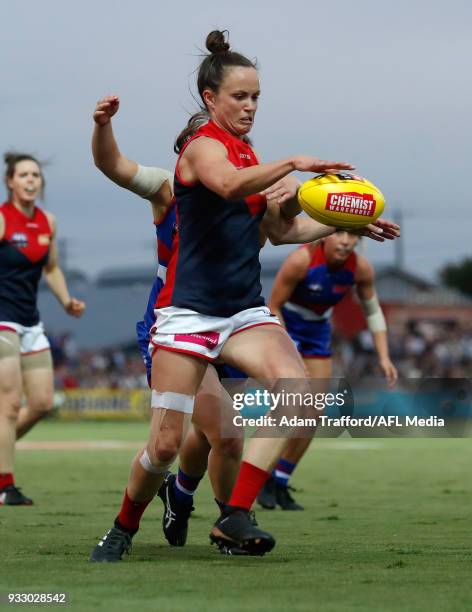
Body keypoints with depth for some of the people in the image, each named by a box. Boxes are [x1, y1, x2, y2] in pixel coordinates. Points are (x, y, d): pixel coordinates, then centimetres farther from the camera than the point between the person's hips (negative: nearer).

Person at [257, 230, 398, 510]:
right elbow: (273, 307, -19)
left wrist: (384, 357, -4)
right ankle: (264, 477, -8)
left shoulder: (361, 268, -14)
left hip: (318, 332, 5)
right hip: (283, 329, -5)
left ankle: (281, 483, 17)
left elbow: (373, 311, 2)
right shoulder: (302, 259, -28)